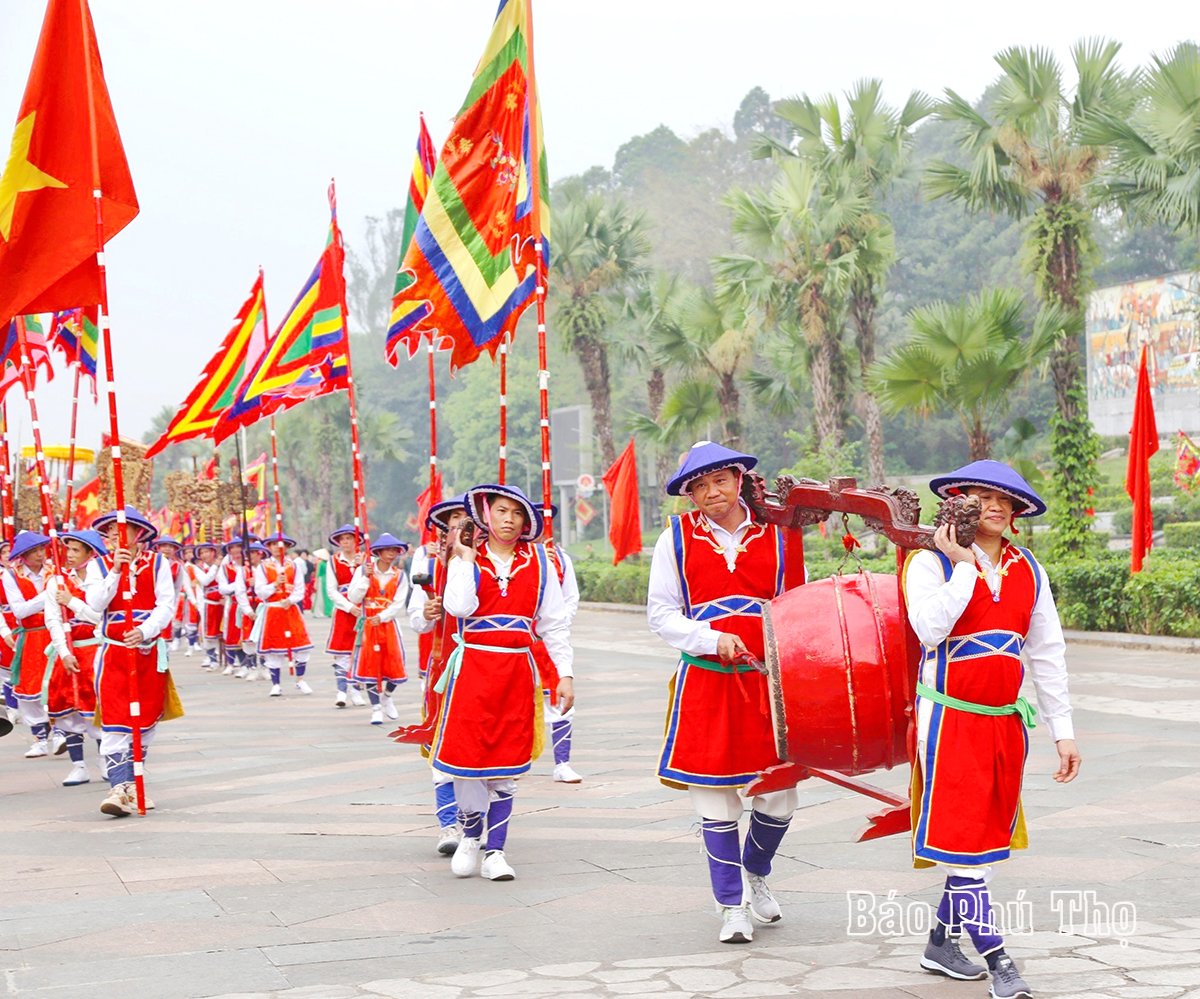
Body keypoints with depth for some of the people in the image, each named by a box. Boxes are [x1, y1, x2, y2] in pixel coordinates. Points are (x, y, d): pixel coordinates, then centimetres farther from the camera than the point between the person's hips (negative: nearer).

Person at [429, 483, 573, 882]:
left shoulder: (537, 561, 6)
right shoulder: (466, 559, 3)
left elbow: (554, 622, 7)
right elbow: (458, 607, -16)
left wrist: (564, 674, 1)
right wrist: (464, 557, -8)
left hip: (517, 671, 1)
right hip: (473, 666, -1)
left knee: (507, 762, 3)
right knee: (467, 756, -2)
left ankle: (494, 851, 11)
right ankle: (470, 837, 21)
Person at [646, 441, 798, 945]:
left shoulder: (775, 535, 4)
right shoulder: (676, 539, 1)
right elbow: (661, 614, 1)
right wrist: (714, 639, -14)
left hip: (766, 679, 1)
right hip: (704, 682, -1)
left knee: (779, 796, 3)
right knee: (716, 799, 2)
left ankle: (755, 872, 34)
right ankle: (733, 906, 15)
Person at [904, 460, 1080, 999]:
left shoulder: (1029, 571, 8)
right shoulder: (931, 563, -7)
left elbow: (1047, 655, 11)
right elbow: (931, 627, -25)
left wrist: (1062, 729, 9)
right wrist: (964, 565, -18)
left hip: (1006, 722, 6)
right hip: (950, 721, -6)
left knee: (987, 839, 11)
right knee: (960, 840, -7)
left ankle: (942, 941, 24)